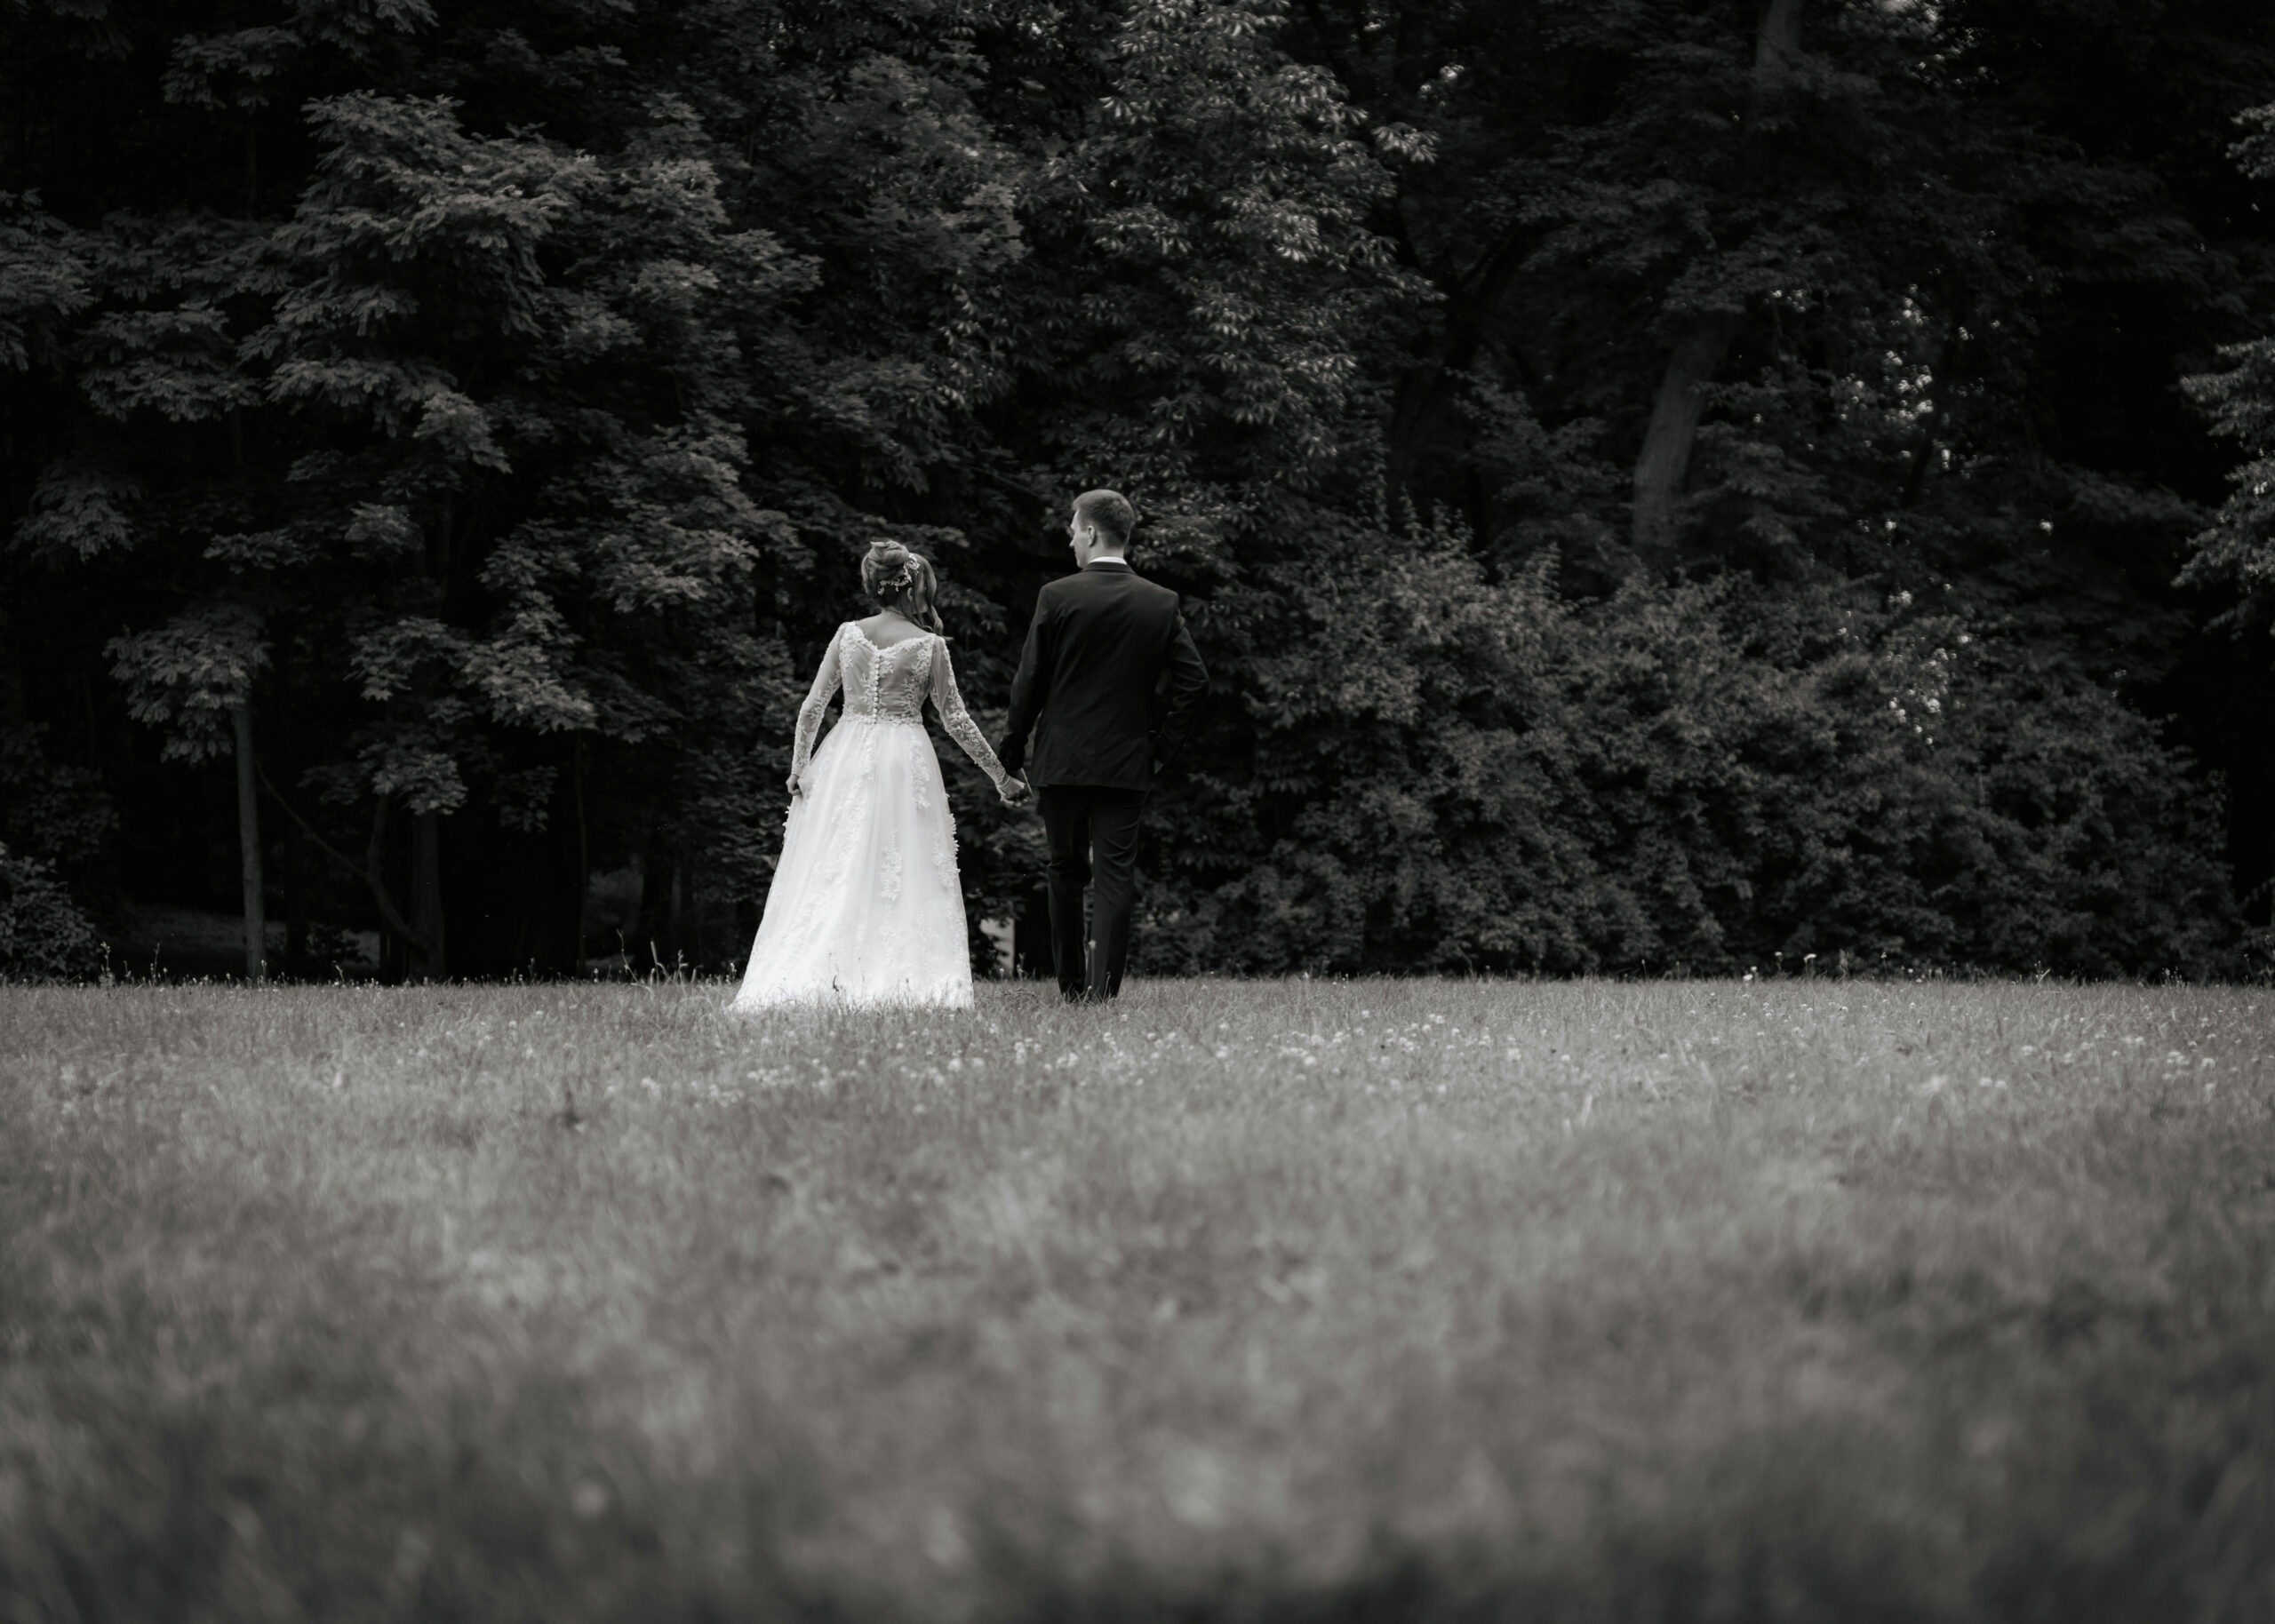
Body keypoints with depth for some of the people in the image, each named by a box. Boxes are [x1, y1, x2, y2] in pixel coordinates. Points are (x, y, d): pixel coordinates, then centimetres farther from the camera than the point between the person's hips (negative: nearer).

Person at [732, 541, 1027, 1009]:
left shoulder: (847, 634, 1)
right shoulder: (931, 646, -4)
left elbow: (812, 706, 1)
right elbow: (956, 721, -1)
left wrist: (798, 766, 9)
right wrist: (1002, 777, 7)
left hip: (846, 760, 2)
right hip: (905, 761, -2)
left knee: (832, 874, 6)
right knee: (905, 877, 2)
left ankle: (814, 979, 0)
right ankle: (901, 981, -3)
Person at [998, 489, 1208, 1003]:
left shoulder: (1057, 596, -7)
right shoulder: (1162, 603, 0)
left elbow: (1029, 682, -5)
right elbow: (1194, 680, -2)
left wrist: (1013, 749, 6)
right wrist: (1152, 725, 9)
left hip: (1062, 762, -1)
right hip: (1128, 764, 1)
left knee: (1066, 874, 12)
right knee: (1115, 876, 0)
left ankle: (1071, 990, 17)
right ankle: (1103, 987, -10)